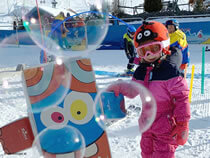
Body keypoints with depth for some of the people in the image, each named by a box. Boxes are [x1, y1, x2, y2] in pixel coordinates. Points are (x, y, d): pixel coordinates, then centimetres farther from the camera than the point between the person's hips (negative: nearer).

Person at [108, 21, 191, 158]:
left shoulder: (171, 71, -19)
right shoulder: (140, 72, 1)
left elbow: (182, 98, -17)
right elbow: (133, 90, 12)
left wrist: (182, 123, -15)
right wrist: (119, 87, -7)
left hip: (166, 127, -6)